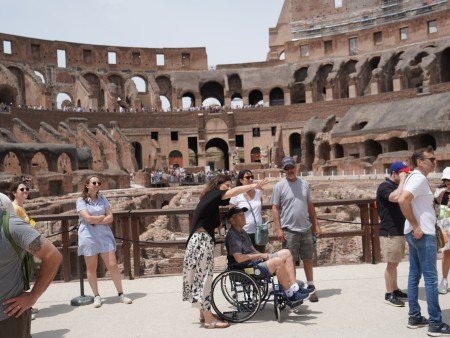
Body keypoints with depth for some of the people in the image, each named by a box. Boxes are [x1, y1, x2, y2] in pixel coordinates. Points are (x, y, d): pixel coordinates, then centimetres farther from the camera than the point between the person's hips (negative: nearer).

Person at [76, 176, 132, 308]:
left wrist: (95, 221, -11)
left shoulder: (102, 199, 9)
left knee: (113, 265, 0)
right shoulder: (81, 200, -3)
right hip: (89, 236, -3)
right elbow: (88, 219, -16)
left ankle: (120, 294, 9)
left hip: (104, 234, 3)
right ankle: (97, 296, 20)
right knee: (91, 268, 6)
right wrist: (103, 216, -3)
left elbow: (110, 218, 1)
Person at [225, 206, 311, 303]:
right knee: (278, 261, -28)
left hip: (256, 260, 10)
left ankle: (295, 288, -5)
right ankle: (290, 294, -15)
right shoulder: (232, 235, -14)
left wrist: (263, 255, 4)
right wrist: (259, 255, -12)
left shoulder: (242, 232, 19)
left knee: (286, 253, 1)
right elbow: (239, 258, -22)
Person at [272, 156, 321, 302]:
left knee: (308, 259, 12)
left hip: (306, 228, 4)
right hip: (289, 230, -4)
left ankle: (311, 287, 24)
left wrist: (316, 224, 11)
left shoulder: (304, 184, 9)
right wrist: (278, 228, -12)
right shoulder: (279, 186, -4)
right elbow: (275, 208, -5)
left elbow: (310, 206, 14)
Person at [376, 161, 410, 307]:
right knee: (391, 263, -3)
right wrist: (402, 181, -22)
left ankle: (395, 289, 24)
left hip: (399, 231, 9)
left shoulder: (396, 186, 16)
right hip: (389, 233, -9)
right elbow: (396, 198, -34)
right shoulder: (384, 187, -13)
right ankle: (389, 294, 5)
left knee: (395, 263, 15)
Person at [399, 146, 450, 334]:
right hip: (423, 234, -10)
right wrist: (416, 226, -23)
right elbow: (403, 200, -30)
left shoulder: (416, 177, 16)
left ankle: (414, 317, 18)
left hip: (417, 233, 10)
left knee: (414, 275, 11)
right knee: (430, 278, -4)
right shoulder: (419, 178, -15)